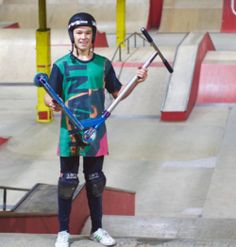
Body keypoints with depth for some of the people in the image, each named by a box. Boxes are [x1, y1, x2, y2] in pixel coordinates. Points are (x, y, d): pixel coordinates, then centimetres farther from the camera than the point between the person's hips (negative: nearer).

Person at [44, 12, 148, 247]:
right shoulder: (61, 65, -3)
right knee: (68, 181, 2)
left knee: (95, 181, 12)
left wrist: (136, 81, -4)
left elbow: (118, 93, 11)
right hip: (70, 131, -2)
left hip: (96, 132, 2)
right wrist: (52, 103, -26)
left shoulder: (103, 64, 5)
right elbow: (49, 97, -4)